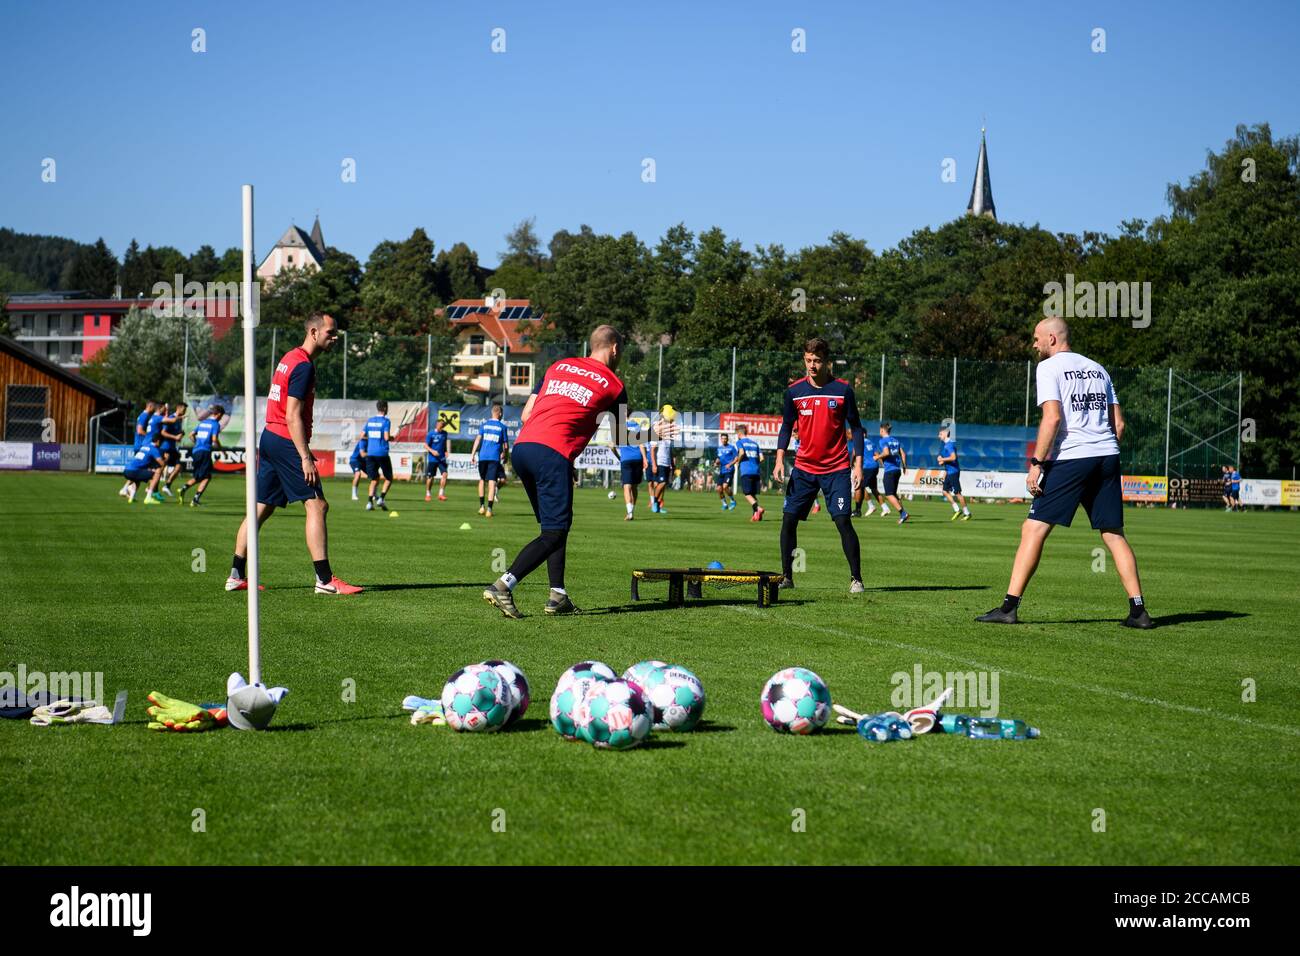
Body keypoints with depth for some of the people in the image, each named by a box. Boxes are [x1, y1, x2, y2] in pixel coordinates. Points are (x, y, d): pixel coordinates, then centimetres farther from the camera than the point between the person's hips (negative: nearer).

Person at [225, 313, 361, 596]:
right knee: (316, 506, -8)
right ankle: (325, 579, -11)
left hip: (269, 436, 10)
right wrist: (306, 458, -21)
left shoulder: (289, 358, 16)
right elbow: (293, 416, -19)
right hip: (286, 442, -10)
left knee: (261, 509, 12)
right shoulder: (303, 365, -14)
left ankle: (236, 576, 14)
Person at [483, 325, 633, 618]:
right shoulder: (612, 384, 9)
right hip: (553, 454, -7)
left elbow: (526, 415, 19)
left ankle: (558, 596, 12)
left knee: (555, 525, 17)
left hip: (521, 447, 7)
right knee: (554, 532, -5)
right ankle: (503, 585, -20)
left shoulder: (558, 367, 22)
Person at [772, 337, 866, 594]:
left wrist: (858, 464, -4)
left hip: (837, 469, -3)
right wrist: (780, 460, -1)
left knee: (843, 521, -11)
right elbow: (786, 427, 10)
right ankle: (787, 577, 10)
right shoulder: (794, 391, 1)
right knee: (788, 519, -2)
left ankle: (856, 579, -2)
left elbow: (856, 427, 2)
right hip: (804, 468, 3)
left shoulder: (842, 389, -5)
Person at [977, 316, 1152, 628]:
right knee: (1113, 534, 10)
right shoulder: (1098, 369, 20)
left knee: (1033, 529, -4)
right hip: (1107, 456, 6)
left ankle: (1009, 607, -9)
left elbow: (1053, 417, -13)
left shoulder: (1049, 367, 1)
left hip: (1070, 458, -6)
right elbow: (1119, 422, 16)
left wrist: (1036, 463, -13)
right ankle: (1138, 610, 4)